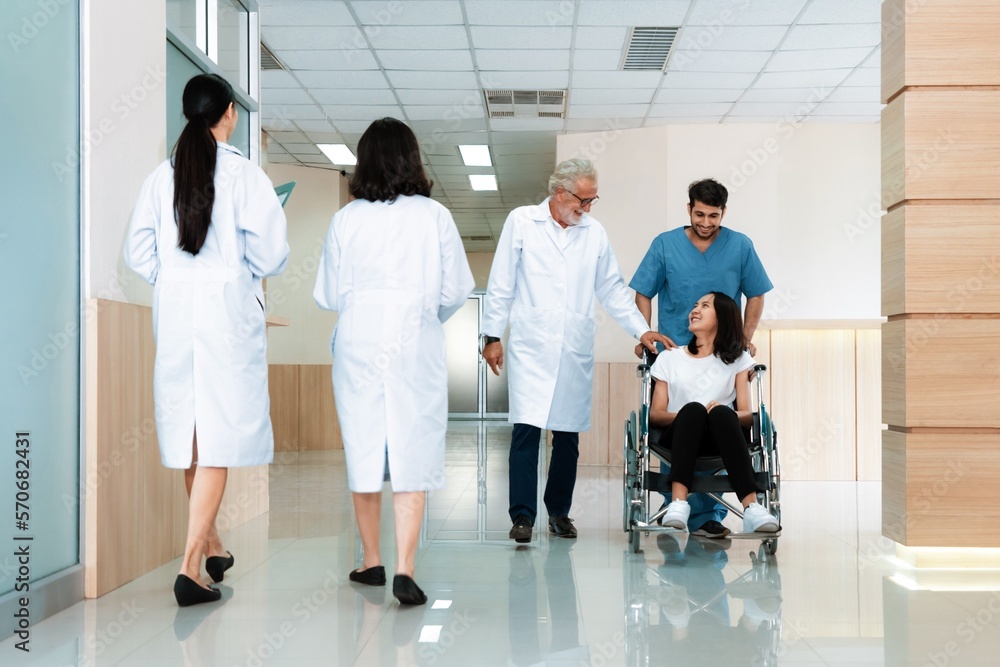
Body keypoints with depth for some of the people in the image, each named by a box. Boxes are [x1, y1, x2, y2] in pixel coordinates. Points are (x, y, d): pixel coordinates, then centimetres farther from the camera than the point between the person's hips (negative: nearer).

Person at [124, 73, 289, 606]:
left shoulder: (162, 176, 5)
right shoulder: (243, 173, -8)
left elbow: (138, 252, 4)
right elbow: (271, 251, -11)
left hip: (175, 311, 5)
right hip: (228, 310, -5)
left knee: (190, 436, 15)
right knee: (219, 440, -3)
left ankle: (211, 546, 31)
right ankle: (191, 566, -10)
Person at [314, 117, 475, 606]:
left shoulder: (345, 219, -1)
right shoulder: (434, 216, -3)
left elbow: (329, 294, 1)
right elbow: (456, 289, -1)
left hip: (358, 343, 2)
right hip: (415, 344, -1)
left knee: (363, 449, 12)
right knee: (412, 454, 0)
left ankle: (372, 561, 23)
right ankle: (404, 569, -8)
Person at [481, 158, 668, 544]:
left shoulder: (594, 233, 11)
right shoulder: (521, 222, 3)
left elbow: (613, 289, 16)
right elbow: (501, 284, 4)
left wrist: (641, 329, 8)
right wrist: (493, 335, 0)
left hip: (576, 351, 3)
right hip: (531, 348, -3)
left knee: (568, 435, 6)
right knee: (526, 430, -10)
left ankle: (559, 511, 19)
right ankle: (522, 516, -6)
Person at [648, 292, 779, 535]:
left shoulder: (738, 360, 18)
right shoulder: (669, 358, 19)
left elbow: (747, 414, 7)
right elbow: (655, 414, 9)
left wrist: (724, 414, -17)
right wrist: (689, 415, -12)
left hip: (719, 442, 0)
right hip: (678, 439, 0)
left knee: (722, 412, -35)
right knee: (693, 409, -34)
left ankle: (751, 506, -47)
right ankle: (678, 502, -50)